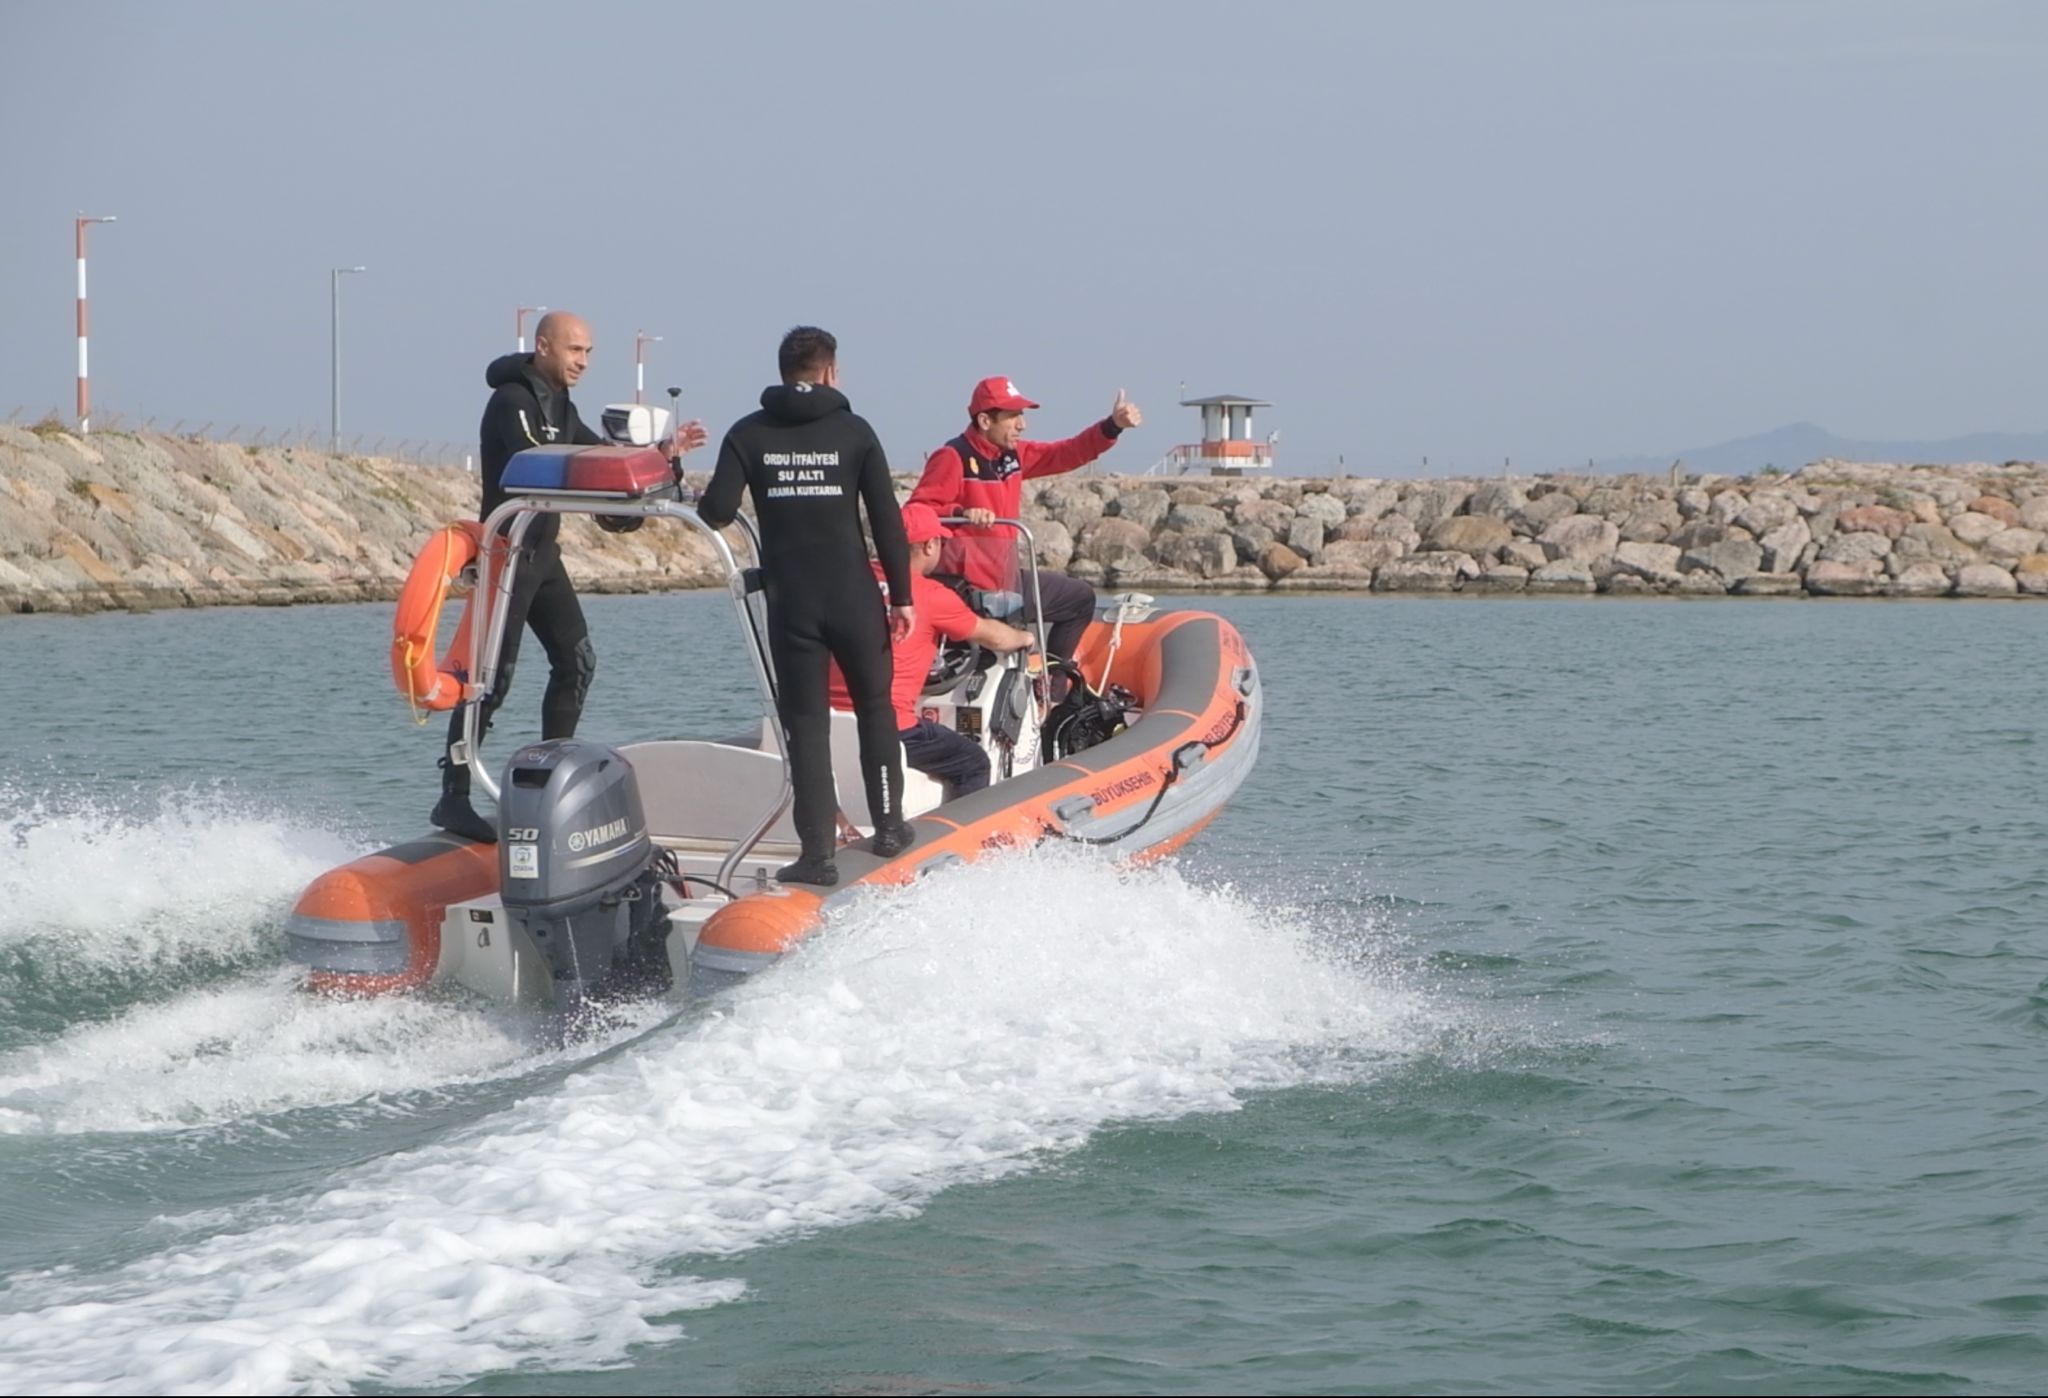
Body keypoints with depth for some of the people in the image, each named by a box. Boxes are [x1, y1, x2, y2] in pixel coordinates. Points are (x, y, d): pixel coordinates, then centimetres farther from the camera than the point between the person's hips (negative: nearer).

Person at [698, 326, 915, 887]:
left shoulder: (749, 434, 0)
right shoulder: (854, 431, -1)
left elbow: (716, 513, -8)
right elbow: (888, 520, -3)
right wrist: (902, 596, 2)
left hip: (789, 603, 0)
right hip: (854, 600, 0)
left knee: (806, 722, 4)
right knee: (875, 706, 20)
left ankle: (818, 854, -3)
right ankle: (888, 825, 23)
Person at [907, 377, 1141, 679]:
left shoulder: (1013, 455, 9)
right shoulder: (952, 458, -15)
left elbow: (1067, 454, 9)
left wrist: (1113, 426, -4)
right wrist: (961, 512, -38)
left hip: (1006, 580, 10)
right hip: (969, 591, -10)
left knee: (1080, 598, 23)